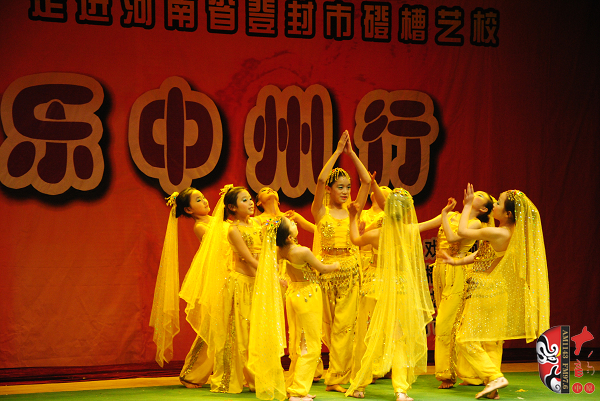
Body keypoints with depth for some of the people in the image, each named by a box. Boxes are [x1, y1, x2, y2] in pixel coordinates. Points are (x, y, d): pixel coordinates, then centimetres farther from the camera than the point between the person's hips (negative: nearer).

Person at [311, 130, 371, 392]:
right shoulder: (320, 211, 2)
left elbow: (367, 181, 1)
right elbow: (320, 179, -14)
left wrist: (351, 152, -1)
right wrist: (338, 151, -10)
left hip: (350, 271, 2)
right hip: (326, 270, -2)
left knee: (344, 324, -4)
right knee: (327, 326, 5)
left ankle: (336, 378, -1)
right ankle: (334, 374, 21)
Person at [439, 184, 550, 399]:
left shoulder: (496, 233, -23)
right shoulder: (513, 234, 4)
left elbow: (462, 231, -12)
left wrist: (468, 204, 0)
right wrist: (457, 262, 10)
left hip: (485, 292, -9)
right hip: (497, 291, 9)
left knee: (466, 339, -2)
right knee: (490, 341, 14)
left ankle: (494, 376, -9)